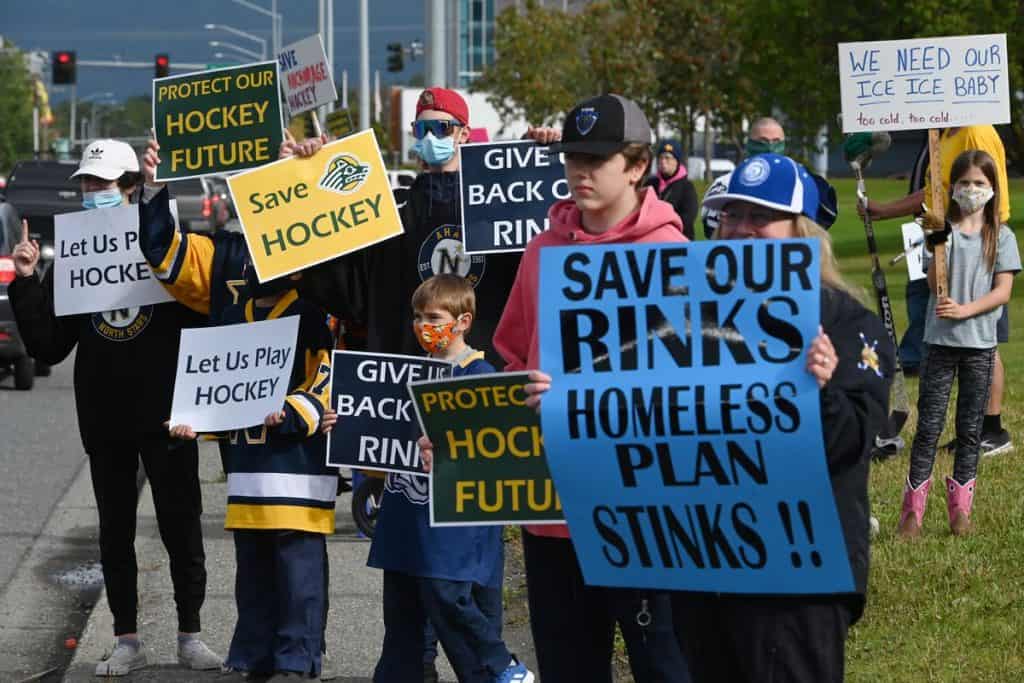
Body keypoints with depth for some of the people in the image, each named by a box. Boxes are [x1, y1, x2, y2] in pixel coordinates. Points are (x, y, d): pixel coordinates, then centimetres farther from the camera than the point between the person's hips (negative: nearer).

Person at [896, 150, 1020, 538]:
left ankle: (960, 507, 13)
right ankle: (912, 510, -2)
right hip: (940, 340, -1)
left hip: (979, 344, 1)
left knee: (970, 428, 6)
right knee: (929, 424, -3)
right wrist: (938, 250, -22)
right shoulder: (942, 231, 2)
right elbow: (935, 286, -6)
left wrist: (964, 310, -16)